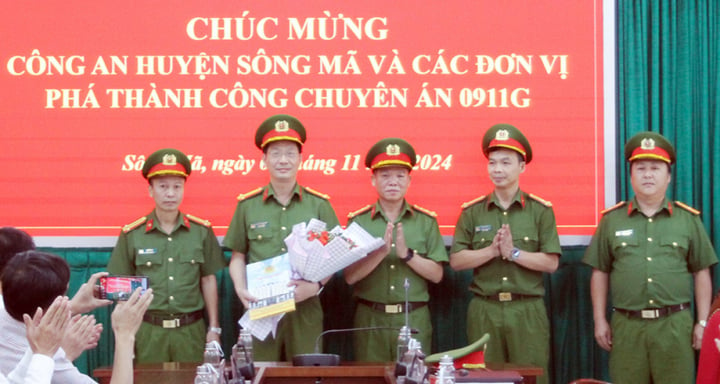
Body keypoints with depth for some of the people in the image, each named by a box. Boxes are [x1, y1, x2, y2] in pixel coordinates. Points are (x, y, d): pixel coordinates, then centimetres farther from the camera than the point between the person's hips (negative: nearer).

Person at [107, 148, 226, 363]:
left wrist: (214, 328, 8)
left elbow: (208, 281, 10)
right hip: (148, 331, -1)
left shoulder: (201, 231, 5)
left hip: (191, 330, 1)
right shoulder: (131, 235, 2)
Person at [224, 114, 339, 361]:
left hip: (306, 310, 0)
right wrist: (241, 288, -7)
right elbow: (237, 257, 10)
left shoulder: (319, 205, 5)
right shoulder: (247, 205, 7)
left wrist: (316, 285, -12)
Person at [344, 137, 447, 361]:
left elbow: (436, 274, 1)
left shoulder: (426, 221, 7)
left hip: (414, 318, 0)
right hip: (371, 318, 0)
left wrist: (407, 254, -13)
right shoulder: (358, 221, 4)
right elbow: (350, 276, -4)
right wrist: (381, 252, -17)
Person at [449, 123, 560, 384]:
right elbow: (456, 261, -1)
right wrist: (492, 250, -13)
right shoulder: (472, 212, 6)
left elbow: (551, 263, -4)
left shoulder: (541, 211, 2)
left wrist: (514, 252, -14)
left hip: (527, 311, -1)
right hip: (484, 310, 2)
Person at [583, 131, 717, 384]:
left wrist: (702, 323, 5)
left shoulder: (688, 219, 7)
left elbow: (701, 274, 10)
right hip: (627, 325, 0)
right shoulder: (612, 220, 8)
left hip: (675, 325, 0)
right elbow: (600, 274, 11)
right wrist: (600, 321, 6)